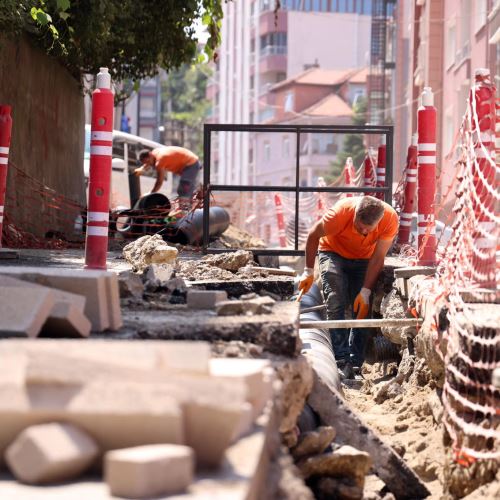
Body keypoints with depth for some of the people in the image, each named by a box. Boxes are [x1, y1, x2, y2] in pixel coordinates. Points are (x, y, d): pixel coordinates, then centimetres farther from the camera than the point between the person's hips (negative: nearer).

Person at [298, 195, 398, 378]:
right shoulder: (341, 212, -36)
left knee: (362, 308, -8)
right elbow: (313, 235, -18)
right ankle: (342, 361, -20)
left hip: (364, 259, 2)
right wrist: (308, 271, -11)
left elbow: (378, 257, -21)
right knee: (335, 303, -18)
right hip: (334, 252, -2)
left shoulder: (390, 219, -31)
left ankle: (355, 364, -2)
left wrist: (365, 292, -23)